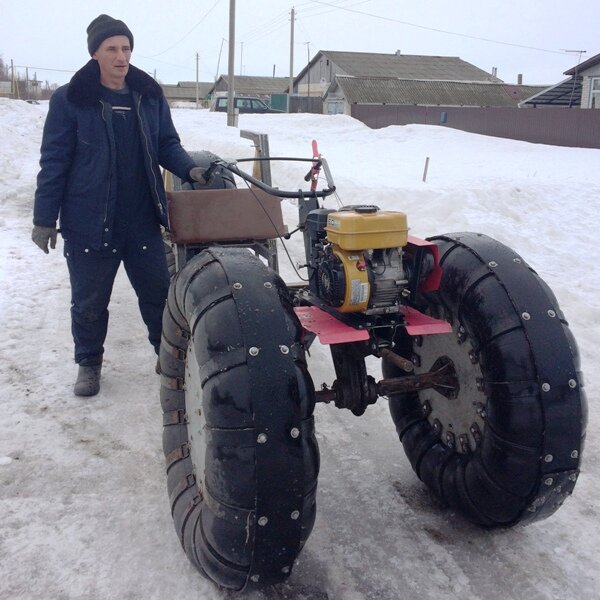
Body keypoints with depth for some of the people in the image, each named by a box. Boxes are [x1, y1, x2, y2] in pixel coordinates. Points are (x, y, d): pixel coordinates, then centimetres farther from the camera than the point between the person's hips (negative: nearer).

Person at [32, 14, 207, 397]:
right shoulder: (70, 101, -5)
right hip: (88, 222, -2)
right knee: (89, 301, 9)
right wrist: (44, 219, -4)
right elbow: (54, 162, -4)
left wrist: (190, 169, -8)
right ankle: (89, 363, 29)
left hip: (142, 220, 3)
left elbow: (167, 145, 12)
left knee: (159, 293, 10)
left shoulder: (150, 97, 5)